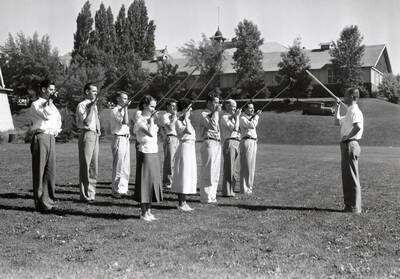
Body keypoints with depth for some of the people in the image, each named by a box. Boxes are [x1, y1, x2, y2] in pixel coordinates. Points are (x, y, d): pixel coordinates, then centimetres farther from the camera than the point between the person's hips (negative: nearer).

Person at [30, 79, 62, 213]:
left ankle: (48, 200, 13)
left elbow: (58, 118, 32)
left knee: (51, 171, 6)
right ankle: (40, 203, -3)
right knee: (39, 171, -5)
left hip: (51, 138, 8)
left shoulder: (51, 105, 22)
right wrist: (50, 100, -12)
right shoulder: (36, 104, -2)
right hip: (40, 137, -7)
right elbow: (46, 115, -20)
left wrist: (57, 129, 13)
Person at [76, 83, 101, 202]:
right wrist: (91, 107, -20)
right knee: (85, 165, -6)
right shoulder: (82, 105, -7)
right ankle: (85, 195, 0)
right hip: (87, 135, -8)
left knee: (94, 166, 11)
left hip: (95, 135, 8)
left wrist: (98, 130, 14)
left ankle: (91, 193, 19)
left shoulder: (94, 105, 18)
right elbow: (86, 121, -18)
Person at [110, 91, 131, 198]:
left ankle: (123, 189, 17)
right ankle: (116, 190, 1)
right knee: (118, 167, -6)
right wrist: (125, 108, -23)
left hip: (126, 139, 9)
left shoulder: (123, 110, 19)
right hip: (119, 139, -9)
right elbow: (125, 122, -23)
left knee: (126, 167, 10)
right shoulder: (115, 111, -9)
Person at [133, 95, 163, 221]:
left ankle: (148, 211, 18)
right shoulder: (140, 120, -10)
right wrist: (151, 119, -20)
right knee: (145, 181, -3)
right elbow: (150, 133, -27)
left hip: (154, 153, 8)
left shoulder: (149, 119, 14)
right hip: (145, 153, -8)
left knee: (153, 181, 10)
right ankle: (143, 213, 5)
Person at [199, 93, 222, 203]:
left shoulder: (214, 114, 21)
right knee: (208, 172, -7)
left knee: (215, 172, 11)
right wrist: (216, 112, -14)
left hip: (217, 143, 9)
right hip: (209, 143, -9)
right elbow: (212, 126, -22)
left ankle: (212, 196, 18)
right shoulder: (204, 114, -6)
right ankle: (206, 197, -1)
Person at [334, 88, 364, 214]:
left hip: (351, 145, -10)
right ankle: (350, 205, 21)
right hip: (347, 146, 11)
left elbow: (358, 127, -29)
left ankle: (354, 207, -2)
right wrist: (338, 107, 26)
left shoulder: (354, 111, -12)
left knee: (352, 177, -7)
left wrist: (347, 137, -19)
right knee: (346, 176, 14)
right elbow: (337, 122, 31)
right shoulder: (349, 112, 20)